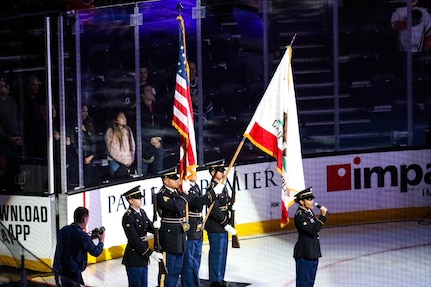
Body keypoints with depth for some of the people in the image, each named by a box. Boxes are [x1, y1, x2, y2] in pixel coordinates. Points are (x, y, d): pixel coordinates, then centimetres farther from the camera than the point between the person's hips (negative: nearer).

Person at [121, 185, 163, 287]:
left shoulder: (142, 212, 7)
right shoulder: (128, 217, -18)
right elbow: (134, 240, -22)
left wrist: (154, 225, -15)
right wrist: (151, 253, -22)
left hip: (143, 255, 8)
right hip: (134, 258, -8)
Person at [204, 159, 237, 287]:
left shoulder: (222, 186, 11)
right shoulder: (213, 188, -18)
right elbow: (214, 211, -21)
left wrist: (228, 224, 11)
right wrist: (227, 225, -18)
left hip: (222, 226, 9)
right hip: (215, 227, -9)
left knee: (222, 252, 15)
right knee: (216, 253, -1)